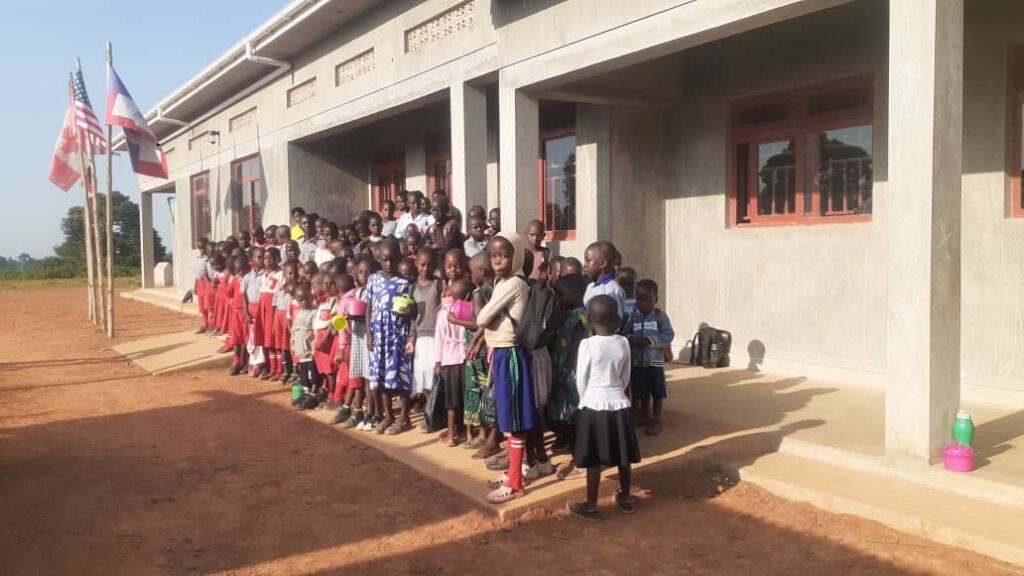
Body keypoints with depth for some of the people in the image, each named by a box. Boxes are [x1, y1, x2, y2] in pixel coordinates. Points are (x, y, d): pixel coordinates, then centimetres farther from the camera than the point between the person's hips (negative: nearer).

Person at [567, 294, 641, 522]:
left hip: (594, 405, -4)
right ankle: (625, 499, 30)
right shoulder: (623, 343, -3)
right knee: (623, 457, 15)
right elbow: (625, 378, 6)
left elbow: (581, 380, -6)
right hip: (619, 404, 4)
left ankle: (591, 507, 11)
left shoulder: (587, 344, -14)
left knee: (593, 460, 3)